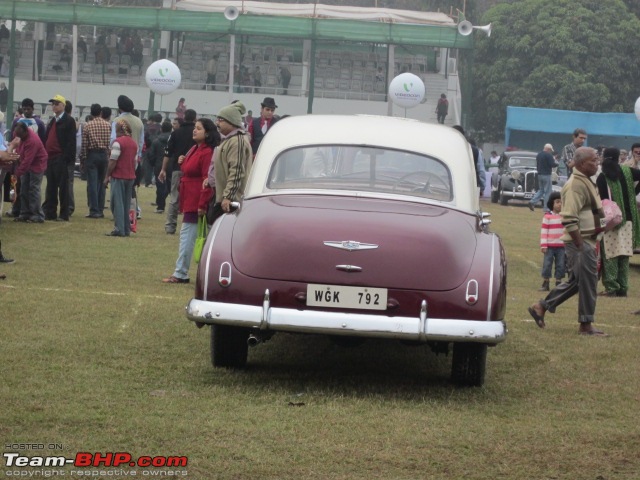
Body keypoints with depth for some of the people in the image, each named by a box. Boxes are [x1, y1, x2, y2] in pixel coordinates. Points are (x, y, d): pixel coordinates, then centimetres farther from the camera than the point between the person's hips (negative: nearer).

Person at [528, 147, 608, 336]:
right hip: (579, 242, -10)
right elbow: (569, 219, -24)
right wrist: (581, 245, -23)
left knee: (576, 281, 16)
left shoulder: (585, 182, 17)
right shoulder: (575, 184, -16)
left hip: (586, 241, 10)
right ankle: (586, 324, 4)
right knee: (587, 282, -4)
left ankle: (541, 307, 23)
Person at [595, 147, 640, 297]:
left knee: (610, 256, 1)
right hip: (627, 220, 3)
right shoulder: (627, 172, 3)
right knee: (624, 255, 10)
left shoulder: (602, 178, -5)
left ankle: (611, 287, -3)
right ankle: (623, 288, 10)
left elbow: (602, 201, -8)